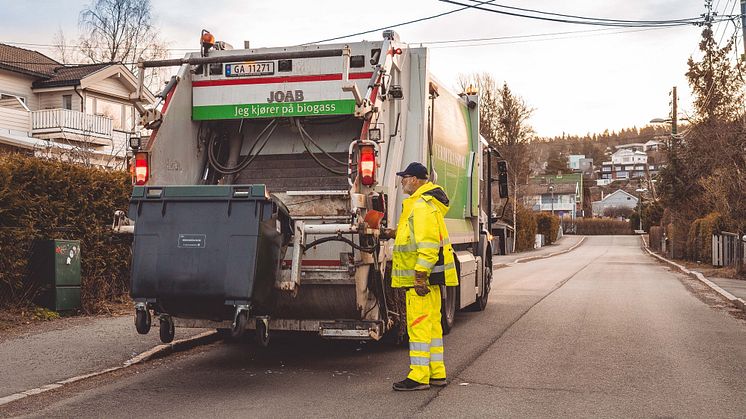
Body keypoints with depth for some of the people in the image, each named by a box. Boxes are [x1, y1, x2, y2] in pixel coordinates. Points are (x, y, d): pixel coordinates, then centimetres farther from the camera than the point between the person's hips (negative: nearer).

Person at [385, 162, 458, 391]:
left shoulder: (421, 205, -17)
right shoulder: (428, 201, 17)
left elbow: (428, 244, -24)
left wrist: (420, 276, -24)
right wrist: (396, 234, 19)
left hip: (421, 276, -11)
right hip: (428, 276, 11)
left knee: (418, 325, -7)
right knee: (432, 323, 13)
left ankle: (419, 376, -3)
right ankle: (437, 373, 20)